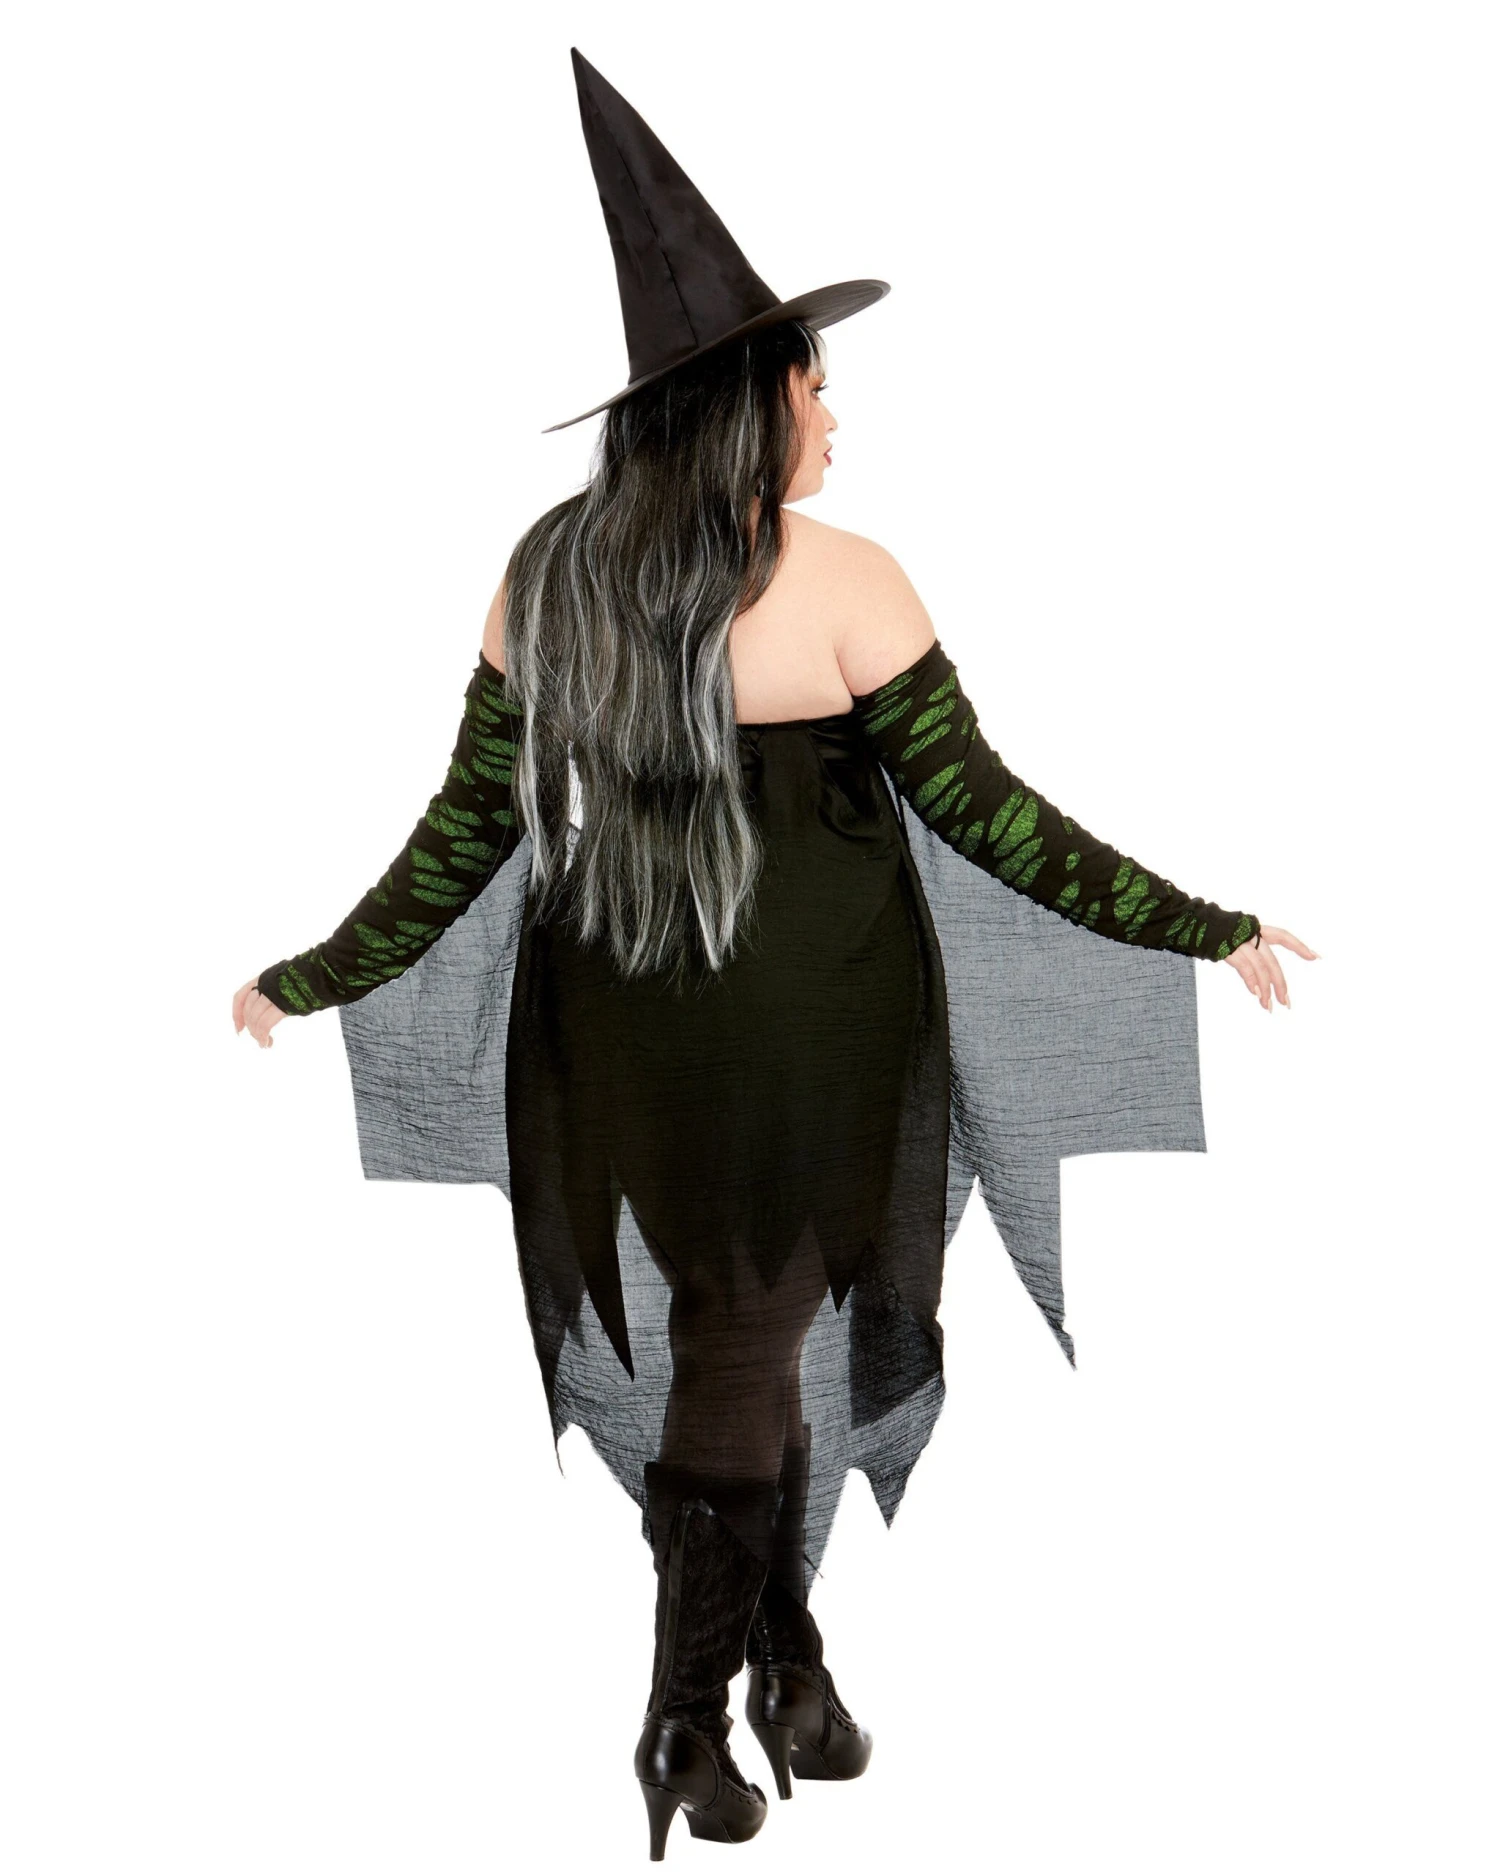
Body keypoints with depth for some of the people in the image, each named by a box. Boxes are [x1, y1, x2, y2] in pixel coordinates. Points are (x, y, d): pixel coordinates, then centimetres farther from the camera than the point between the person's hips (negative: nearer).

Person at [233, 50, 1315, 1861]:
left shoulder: (547, 573, -3)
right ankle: (690, 1721, 22)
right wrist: (1211, 929, -8)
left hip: (621, 1020, 4)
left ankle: (782, 1648, 29)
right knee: (753, 1340, 10)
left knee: (734, 1318, 19)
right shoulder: (839, 583, -16)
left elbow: (467, 832, 0)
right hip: (804, 1026, -4)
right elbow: (987, 818, -15)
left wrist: (307, 977, 12)